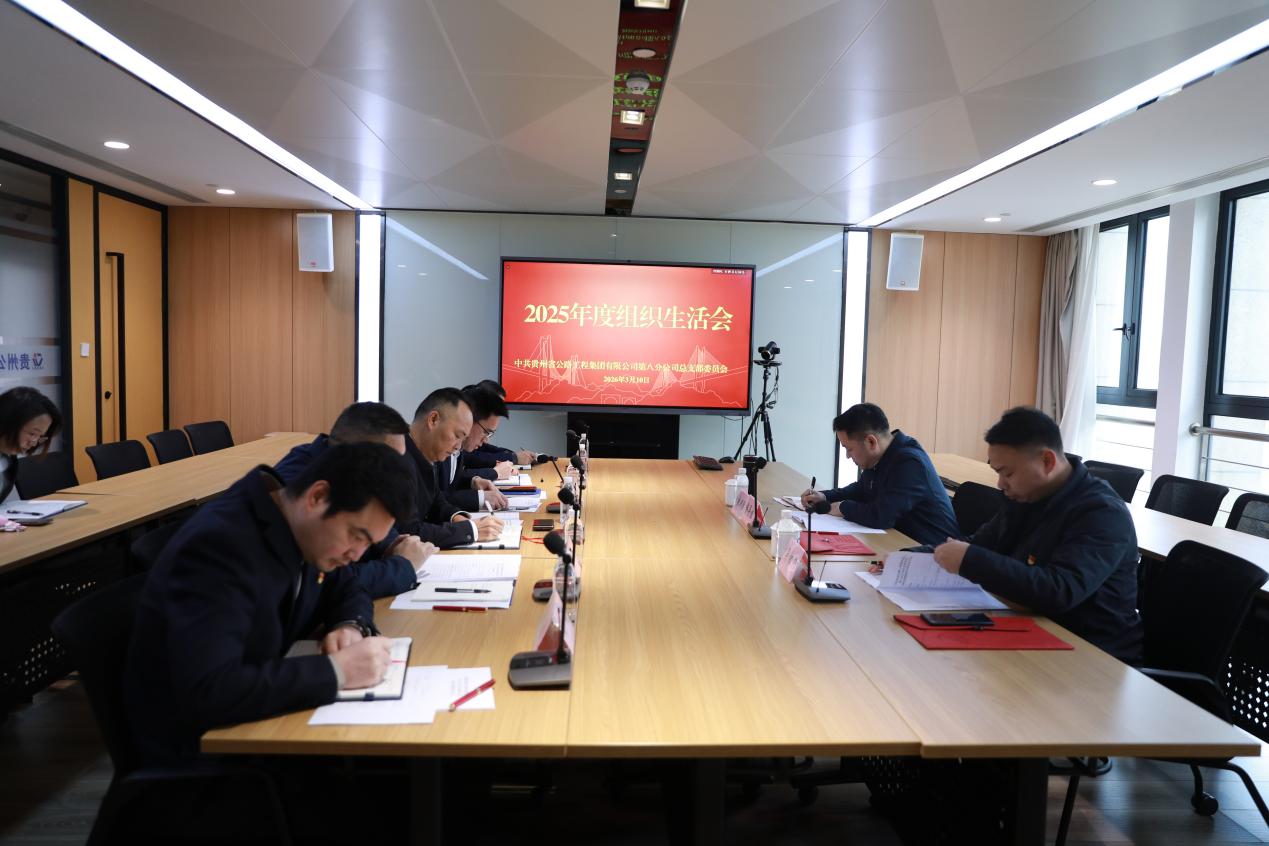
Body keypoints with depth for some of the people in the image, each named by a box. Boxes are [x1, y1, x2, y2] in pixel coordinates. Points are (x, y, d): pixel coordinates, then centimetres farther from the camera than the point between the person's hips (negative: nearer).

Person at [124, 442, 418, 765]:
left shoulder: (302, 531, -4)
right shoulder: (219, 545, -28)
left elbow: (348, 591, 13)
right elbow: (208, 693, -36)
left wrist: (351, 626, -10)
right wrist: (336, 670, -31)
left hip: (255, 725, 7)